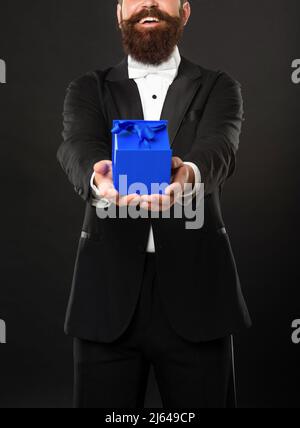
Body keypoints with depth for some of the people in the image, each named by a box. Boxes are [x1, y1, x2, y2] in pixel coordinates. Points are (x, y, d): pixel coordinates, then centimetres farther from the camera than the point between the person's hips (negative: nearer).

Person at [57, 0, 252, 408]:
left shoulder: (218, 88, 9)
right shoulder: (89, 90, 11)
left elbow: (219, 147, -12)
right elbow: (79, 146, -10)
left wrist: (189, 173, -37)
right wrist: (97, 176, -35)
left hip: (194, 294, 0)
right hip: (109, 293, 1)